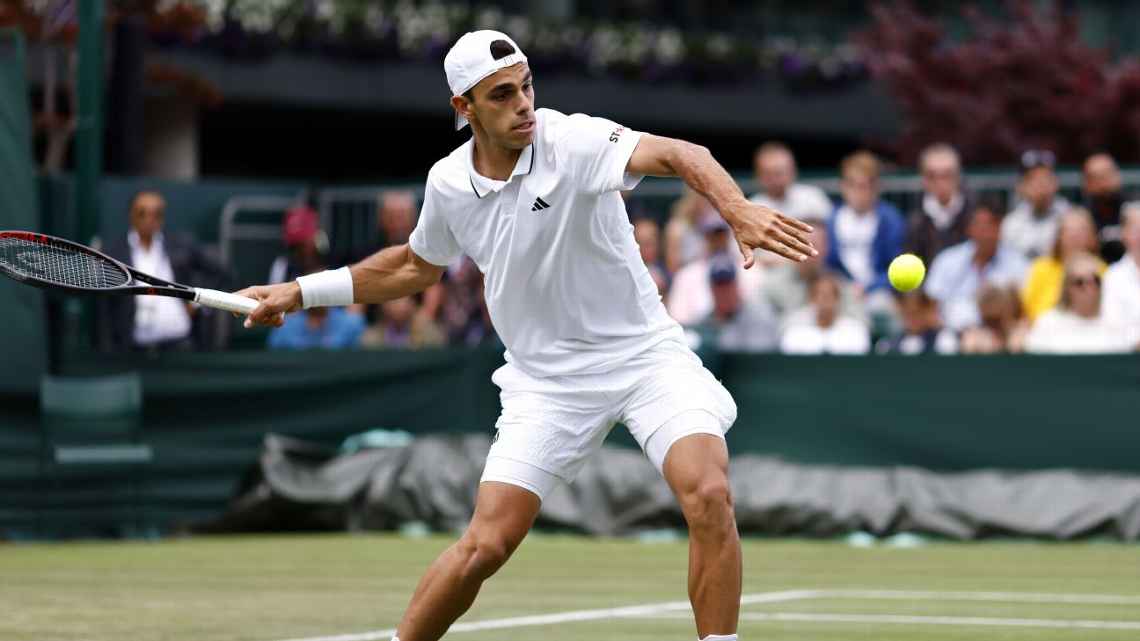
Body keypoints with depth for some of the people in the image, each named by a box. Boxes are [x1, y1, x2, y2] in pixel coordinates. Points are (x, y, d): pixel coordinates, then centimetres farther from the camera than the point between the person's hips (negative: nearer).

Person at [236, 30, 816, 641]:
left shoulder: (574, 141, -18)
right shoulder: (448, 184, -3)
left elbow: (678, 155, -37)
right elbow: (416, 266, 19)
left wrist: (738, 210, -56)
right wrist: (301, 292, 17)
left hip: (644, 352, -2)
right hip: (547, 378, 2)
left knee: (708, 495, -24)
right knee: (485, 545, -7)